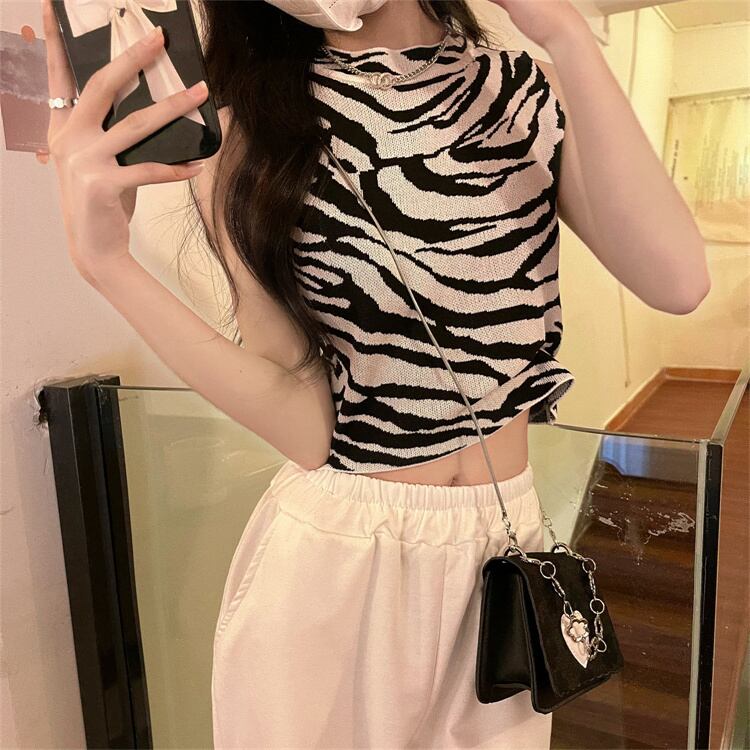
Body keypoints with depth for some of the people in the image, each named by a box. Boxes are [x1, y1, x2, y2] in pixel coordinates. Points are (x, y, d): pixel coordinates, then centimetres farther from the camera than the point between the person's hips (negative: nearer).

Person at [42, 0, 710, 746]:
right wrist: (108, 261, -25)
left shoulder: (526, 92, 0)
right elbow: (307, 426, -15)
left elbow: (676, 282, -16)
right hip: (327, 555, -2)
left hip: (506, 546, 3)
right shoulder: (245, 134, -7)